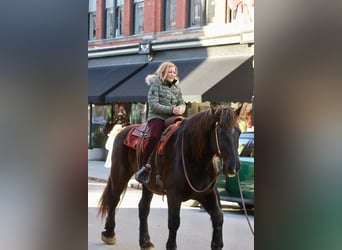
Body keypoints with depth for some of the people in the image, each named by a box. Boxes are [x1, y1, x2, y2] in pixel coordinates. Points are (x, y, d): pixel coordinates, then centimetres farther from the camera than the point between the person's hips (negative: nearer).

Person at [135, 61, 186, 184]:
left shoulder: (176, 88, 18)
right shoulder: (156, 85, -1)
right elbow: (154, 105, -11)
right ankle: (145, 167, -27)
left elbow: (182, 103, 16)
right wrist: (171, 109, -19)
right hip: (157, 117, -6)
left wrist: (180, 109, -10)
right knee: (154, 136, -35)